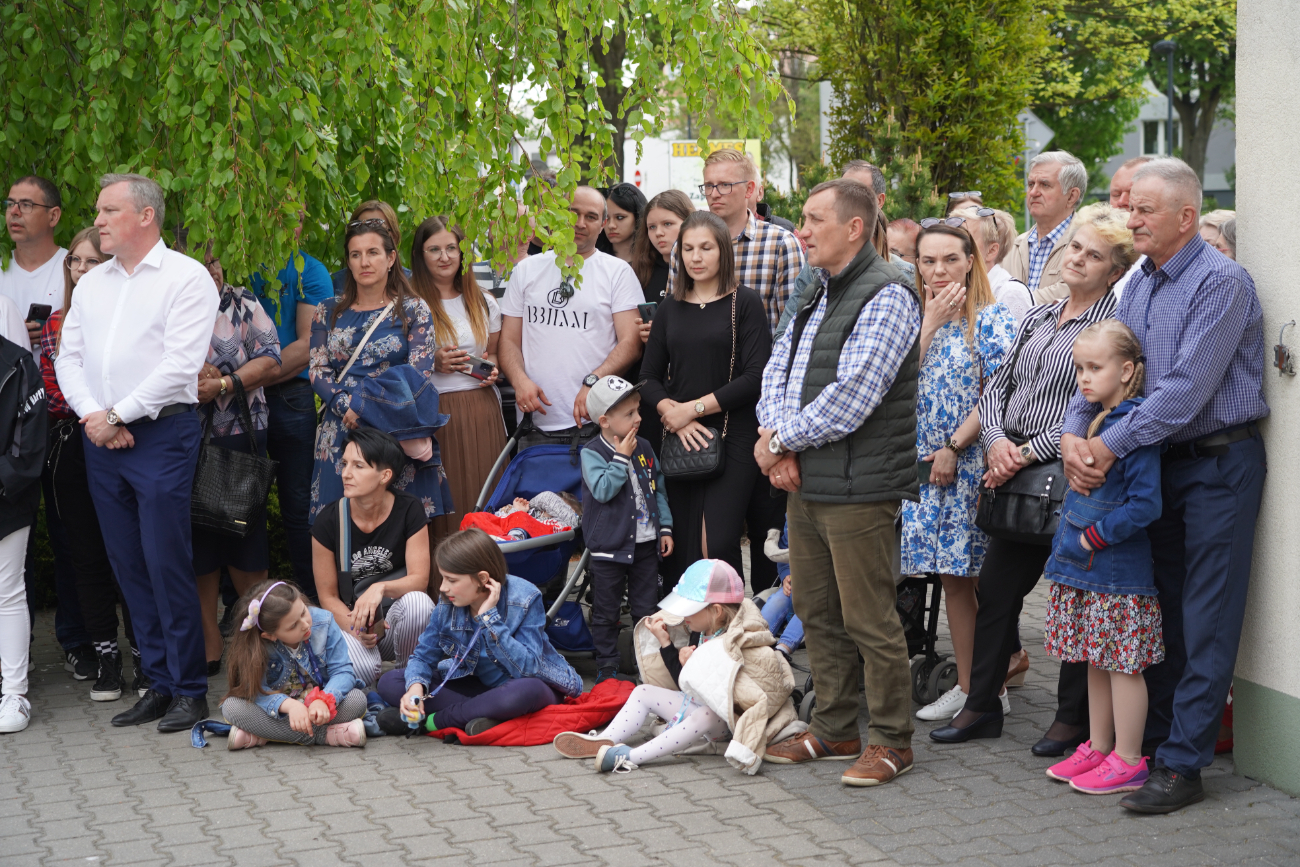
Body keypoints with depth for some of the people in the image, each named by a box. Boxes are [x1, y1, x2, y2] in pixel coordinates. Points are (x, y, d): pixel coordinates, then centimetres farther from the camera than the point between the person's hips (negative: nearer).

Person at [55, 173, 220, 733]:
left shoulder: (186, 277, -3)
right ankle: (159, 684, 16)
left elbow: (181, 363, -12)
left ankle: (189, 691, 1)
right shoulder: (91, 284, 17)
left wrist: (119, 415, -11)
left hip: (160, 434, -6)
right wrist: (91, 415, -5)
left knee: (167, 563, -8)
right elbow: (69, 357, 13)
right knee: (128, 564, 8)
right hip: (101, 438, 7)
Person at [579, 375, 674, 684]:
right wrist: (621, 457, -22)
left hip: (645, 543, 5)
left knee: (646, 610, 12)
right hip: (609, 547, -4)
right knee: (606, 612, 6)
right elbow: (603, 490, -24)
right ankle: (607, 667, 17)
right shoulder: (592, 453, -11)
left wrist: (665, 528, 8)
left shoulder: (644, 449, 5)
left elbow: (658, 490, 13)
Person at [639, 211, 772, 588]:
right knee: (682, 548, 3)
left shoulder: (745, 302, 0)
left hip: (733, 439, -4)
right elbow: (649, 377, 11)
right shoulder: (671, 307, 13)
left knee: (717, 545, -15)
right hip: (680, 440, 4)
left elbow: (756, 377, -8)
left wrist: (695, 407, -9)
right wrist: (674, 415, -8)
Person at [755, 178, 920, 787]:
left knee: (869, 621, -2)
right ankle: (834, 730, 28)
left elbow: (853, 395, -21)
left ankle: (891, 741, 10)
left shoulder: (886, 296, -13)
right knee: (816, 612, 16)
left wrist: (782, 438, -12)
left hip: (858, 488, -9)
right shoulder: (818, 294, 17)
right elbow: (779, 367, 13)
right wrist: (778, 439, -6)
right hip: (806, 483, 9)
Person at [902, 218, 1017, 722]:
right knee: (952, 577, 8)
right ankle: (965, 685, 15)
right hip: (929, 466, 6)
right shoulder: (916, 317, 12)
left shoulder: (991, 319, -5)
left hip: (973, 461, -6)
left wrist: (954, 448, -13)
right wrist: (931, 321, -7)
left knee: (984, 578, -2)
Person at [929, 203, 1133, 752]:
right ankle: (982, 704, 22)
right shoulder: (1037, 317, 15)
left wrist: (1029, 453, -15)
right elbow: (996, 386, 15)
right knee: (996, 588, 11)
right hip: (1015, 473, 7)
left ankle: (1074, 718, 14)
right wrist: (996, 441, -3)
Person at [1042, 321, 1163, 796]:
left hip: (1119, 572, -9)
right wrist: (1070, 537, 11)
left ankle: (1128, 761, 9)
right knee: (1096, 661, 16)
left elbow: (1145, 504, -22)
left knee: (1122, 664, 0)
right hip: (1084, 568, 9)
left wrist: (1093, 538, -18)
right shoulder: (1091, 422, 11)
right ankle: (1098, 748, 26)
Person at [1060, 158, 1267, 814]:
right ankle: (1151, 738, 22)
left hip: (1219, 463, -8)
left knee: (1206, 621, -4)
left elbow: (1188, 388, -22)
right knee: (1161, 608, 13)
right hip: (1162, 462, 8)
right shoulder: (1140, 285, 11)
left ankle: (1181, 765, -3)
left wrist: (1112, 445, -21)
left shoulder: (1221, 282, -15)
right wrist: (1073, 432, -8)